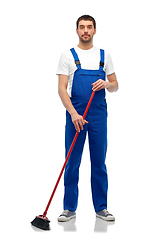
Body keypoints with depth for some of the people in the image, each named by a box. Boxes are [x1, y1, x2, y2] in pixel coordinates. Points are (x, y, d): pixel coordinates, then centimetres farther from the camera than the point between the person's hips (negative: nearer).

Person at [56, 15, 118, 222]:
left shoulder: (104, 55, 9)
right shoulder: (68, 55, 1)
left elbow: (115, 86, 11)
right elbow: (62, 88, -7)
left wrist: (106, 84, -14)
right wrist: (73, 113, -19)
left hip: (99, 115, 2)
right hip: (75, 115, -2)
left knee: (99, 163, 7)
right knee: (72, 163, 3)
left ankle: (101, 208, 17)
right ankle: (69, 208, 13)